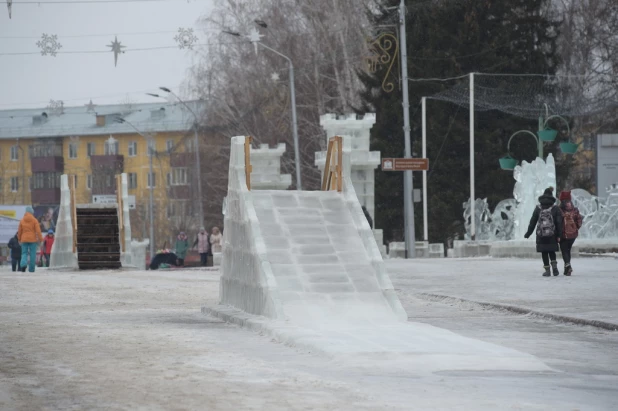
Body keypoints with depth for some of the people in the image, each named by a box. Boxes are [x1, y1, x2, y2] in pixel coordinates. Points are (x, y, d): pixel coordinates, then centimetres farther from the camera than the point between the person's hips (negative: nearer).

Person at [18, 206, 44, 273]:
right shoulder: (34, 220, -4)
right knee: (32, 254, 4)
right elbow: (38, 230, -9)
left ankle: (23, 263, -23)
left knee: (24, 253, 5)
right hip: (32, 240, -2)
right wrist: (40, 239, -5)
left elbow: (19, 231, 8)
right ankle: (31, 268, 4)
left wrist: (19, 239, 21)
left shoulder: (22, 221, 3)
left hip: (24, 240, 2)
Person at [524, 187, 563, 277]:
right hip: (552, 235, 1)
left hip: (541, 235, -1)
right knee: (552, 251, 17)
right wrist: (559, 235, 0)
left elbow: (533, 222, 2)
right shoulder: (555, 208, 0)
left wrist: (528, 233, 10)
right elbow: (559, 222, -3)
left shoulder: (538, 208, 0)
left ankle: (547, 270, 4)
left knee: (544, 252, 6)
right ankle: (554, 266, 0)